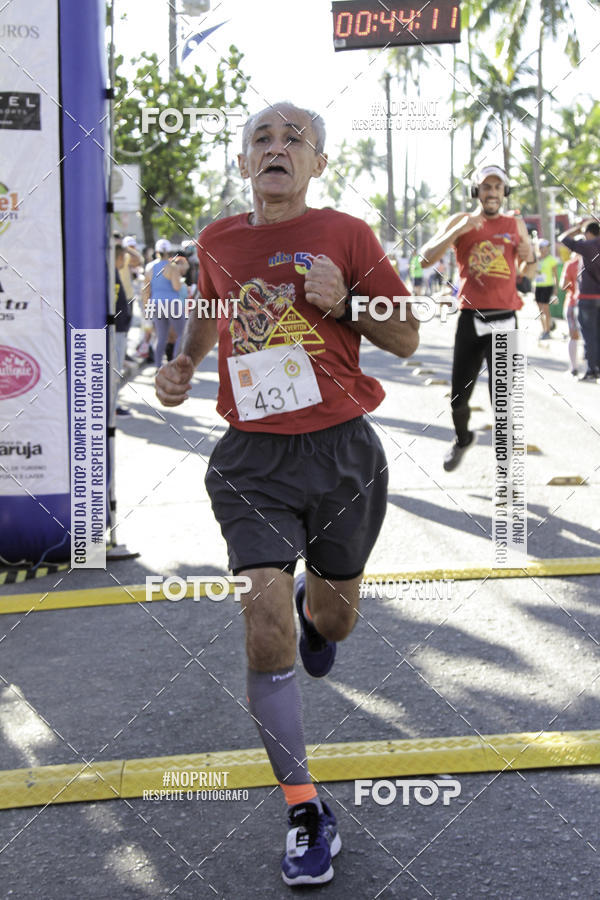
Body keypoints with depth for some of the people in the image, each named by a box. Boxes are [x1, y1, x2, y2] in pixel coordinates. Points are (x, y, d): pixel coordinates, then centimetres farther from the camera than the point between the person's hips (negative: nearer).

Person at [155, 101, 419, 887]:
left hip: (342, 452, 0)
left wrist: (343, 302, -15)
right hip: (254, 460, 0)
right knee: (266, 630, -14)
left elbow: (407, 339, 1)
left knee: (333, 619, 16)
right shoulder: (218, 242, 5)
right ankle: (305, 813, 0)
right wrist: (182, 365, 8)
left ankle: (313, 601, 57)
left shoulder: (346, 235, -3)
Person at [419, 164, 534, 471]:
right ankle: (462, 439, 37)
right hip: (470, 319, 0)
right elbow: (426, 257, -8)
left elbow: (524, 269, 23)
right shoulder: (461, 221, 3)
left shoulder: (515, 224, 10)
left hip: (504, 320, 0)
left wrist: (528, 257, -1)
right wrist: (458, 230, -20)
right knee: (458, 398, 7)